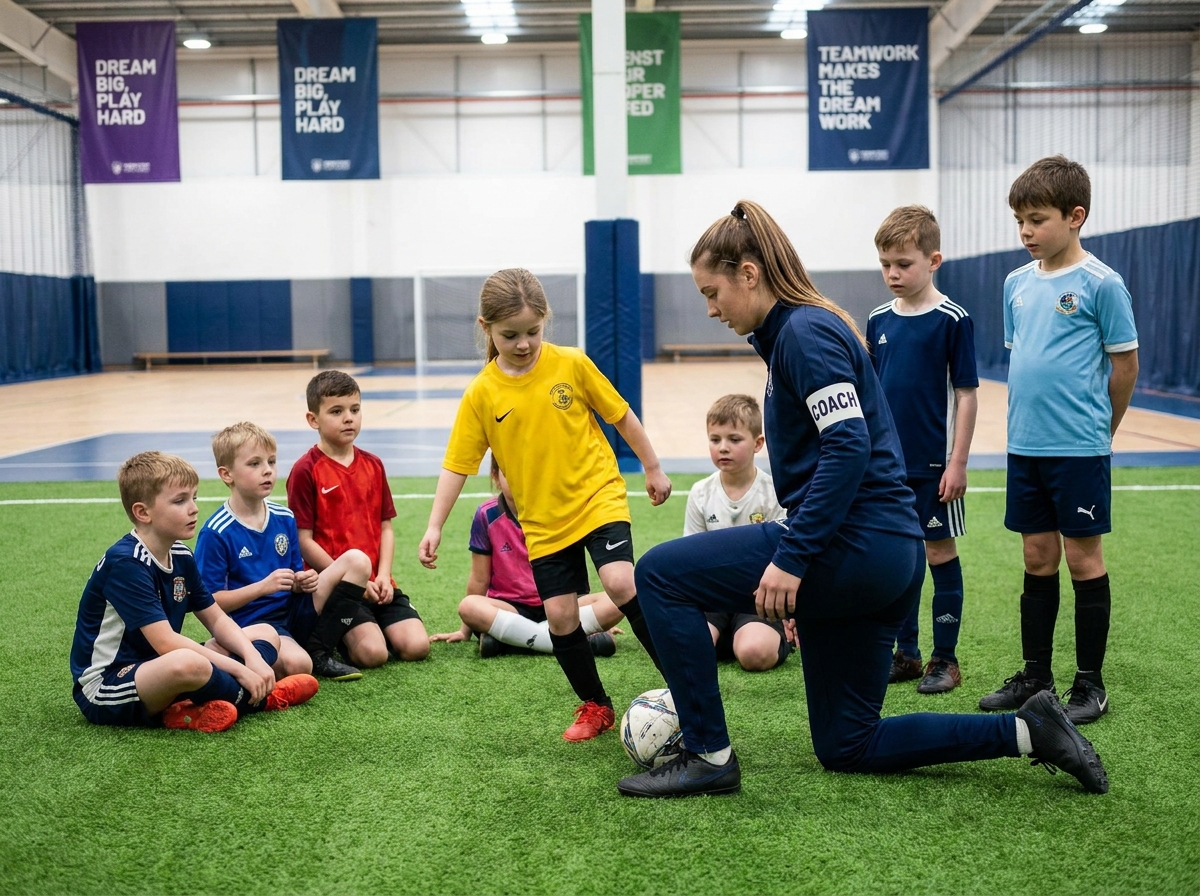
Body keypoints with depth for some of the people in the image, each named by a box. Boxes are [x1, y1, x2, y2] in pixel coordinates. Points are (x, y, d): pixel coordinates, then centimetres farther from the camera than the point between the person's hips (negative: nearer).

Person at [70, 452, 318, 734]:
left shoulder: (181, 556, 4)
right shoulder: (125, 563, -22)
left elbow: (217, 619, 9)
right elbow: (166, 643, -27)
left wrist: (253, 656, -11)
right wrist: (240, 670, -24)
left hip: (157, 671, 9)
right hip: (106, 690, -9)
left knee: (266, 635, 9)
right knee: (188, 663, -41)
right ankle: (259, 698, -10)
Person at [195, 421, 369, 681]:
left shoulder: (284, 518, 8)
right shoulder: (215, 533, -11)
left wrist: (303, 582, -7)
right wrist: (263, 586, -20)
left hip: (292, 610, 7)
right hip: (250, 623, -7)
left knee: (357, 561, -6)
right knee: (297, 664, -36)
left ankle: (319, 651, -6)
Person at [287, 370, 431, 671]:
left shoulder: (373, 465, 11)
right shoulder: (305, 471, -7)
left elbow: (385, 527, 11)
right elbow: (304, 541, -9)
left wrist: (382, 577, -5)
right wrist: (352, 581, -12)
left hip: (377, 583, 5)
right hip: (335, 585, -5)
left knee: (416, 646, -11)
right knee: (372, 653, -21)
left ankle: (370, 627, 19)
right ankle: (323, 637, 10)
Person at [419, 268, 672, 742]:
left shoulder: (571, 364, -7)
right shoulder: (482, 393, -6)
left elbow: (621, 415, 4)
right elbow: (457, 464, -2)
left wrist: (653, 468, 10)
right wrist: (435, 526, -8)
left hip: (598, 497, -2)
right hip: (543, 520, 2)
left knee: (620, 583, -21)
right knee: (559, 614, 2)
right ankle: (595, 707, 22)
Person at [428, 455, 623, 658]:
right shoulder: (487, 515, -6)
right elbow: (479, 580, 2)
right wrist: (466, 630, 9)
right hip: (509, 608, -2)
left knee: (614, 602, -24)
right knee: (468, 606, -34)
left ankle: (507, 638, -29)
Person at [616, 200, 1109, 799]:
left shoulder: (804, 331, -11)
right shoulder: (795, 331, 20)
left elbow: (849, 446, -23)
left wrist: (792, 556, -25)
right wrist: (798, 554, 27)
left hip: (853, 545, -11)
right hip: (888, 557, 11)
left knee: (660, 573, -6)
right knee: (845, 746, 16)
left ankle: (708, 756, 0)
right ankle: (1024, 731, 16)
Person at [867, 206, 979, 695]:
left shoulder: (952, 319, -8)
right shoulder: (879, 320, 6)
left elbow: (966, 394, -8)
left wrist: (958, 462, -11)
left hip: (933, 463, -5)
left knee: (939, 552, 3)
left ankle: (945, 658, 15)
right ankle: (906, 653, 23)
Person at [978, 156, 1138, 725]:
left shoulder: (1100, 283, -9)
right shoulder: (1017, 283, 8)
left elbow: (1125, 364, -4)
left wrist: (1097, 430, 6)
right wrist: (1029, 420, 12)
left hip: (1079, 448, -5)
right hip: (1024, 446, 5)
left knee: (1083, 559, 3)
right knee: (1038, 560, 13)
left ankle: (1090, 684, 15)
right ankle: (1035, 676, 24)